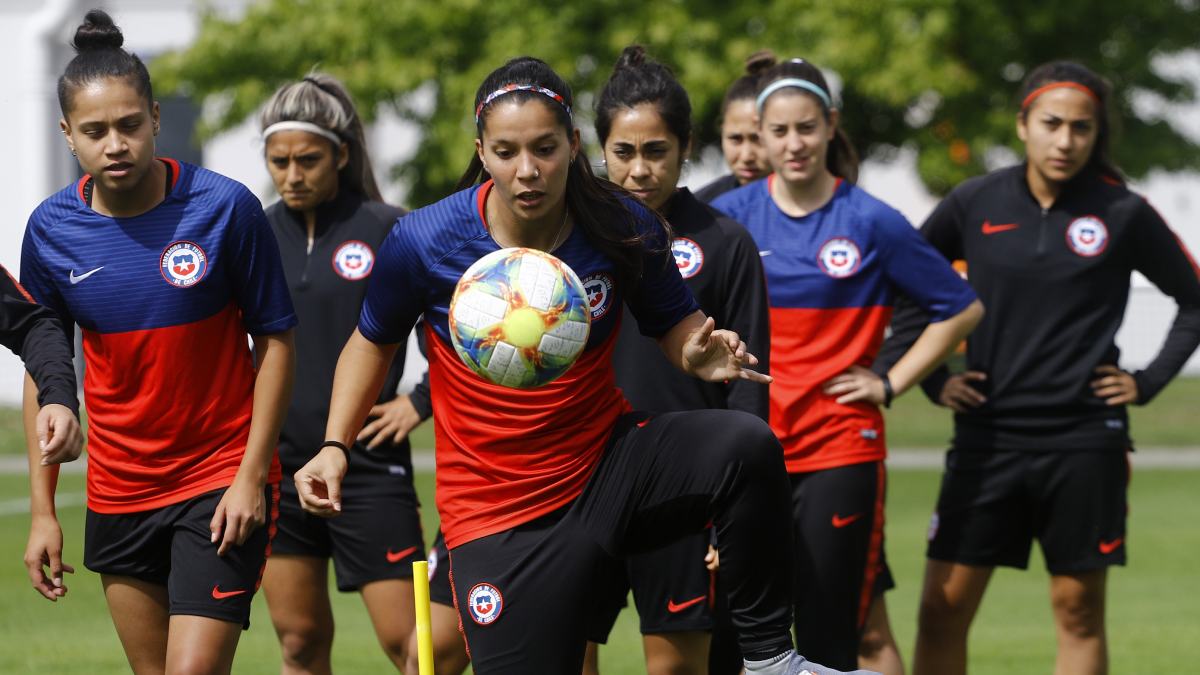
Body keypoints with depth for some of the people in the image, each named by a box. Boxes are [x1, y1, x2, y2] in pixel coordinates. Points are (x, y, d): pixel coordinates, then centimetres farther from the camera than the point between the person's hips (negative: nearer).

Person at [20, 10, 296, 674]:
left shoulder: (224, 207, -12)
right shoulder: (50, 230, -3)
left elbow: (275, 340, -4)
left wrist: (252, 475, -10)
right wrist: (42, 510, 5)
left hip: (222, 485, -4)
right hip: (118, 492, 4)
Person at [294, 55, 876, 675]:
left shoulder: (624, 229, -11)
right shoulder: (422, 243, -13)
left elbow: (675, 326, 5)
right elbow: (373, 341, 7)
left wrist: (701, 355, -18)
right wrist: (334, 448, -2)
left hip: (611, 469, 1)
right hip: (498, 508, -1)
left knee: (746, 445, -27)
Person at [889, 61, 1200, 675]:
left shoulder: (1123, 214, -4)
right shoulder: (975, 204, 0)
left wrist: (1149, 382, 1)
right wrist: (932, 377, 6)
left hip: (1083, 440, -1)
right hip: (988, 435, 1)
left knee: (1078, 612, 5)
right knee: (943, 608, -2)